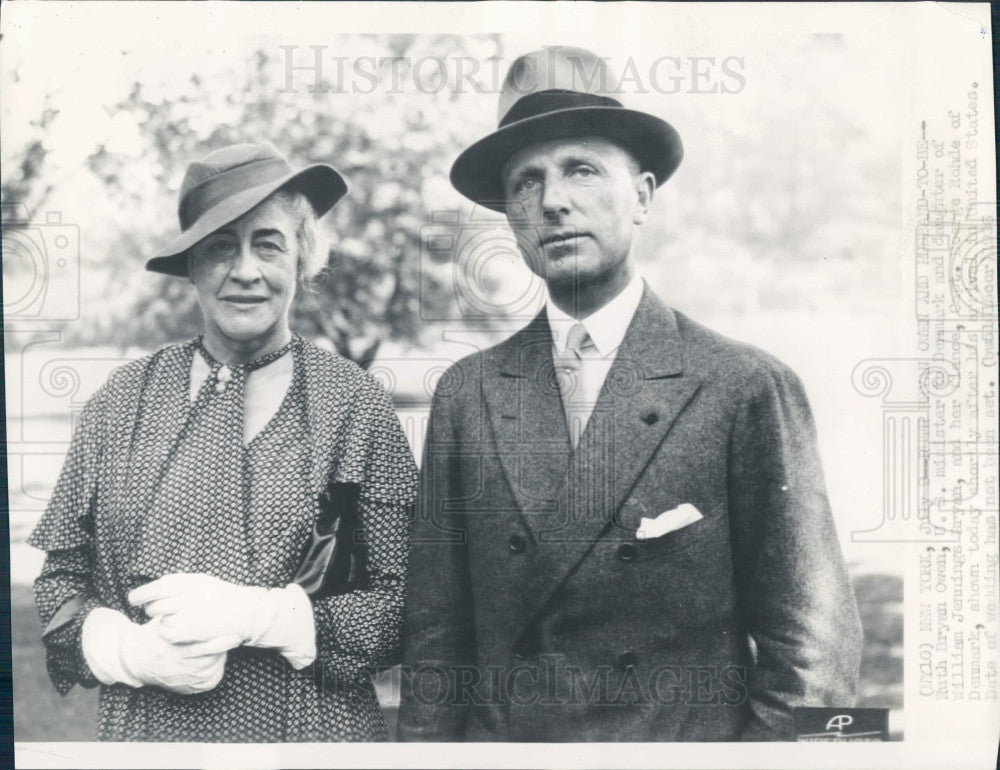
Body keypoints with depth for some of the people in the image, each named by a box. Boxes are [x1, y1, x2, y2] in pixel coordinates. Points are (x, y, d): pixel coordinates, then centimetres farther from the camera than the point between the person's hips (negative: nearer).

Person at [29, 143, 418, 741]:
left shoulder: (357, 405, -8)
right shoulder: (124, 399, -1)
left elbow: (404, 608, -11)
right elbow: (57, 579, 4)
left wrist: (251, 615, -20)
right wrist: (129, 652, -14)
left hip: (313, 735, -1)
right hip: (143, 734, 2)